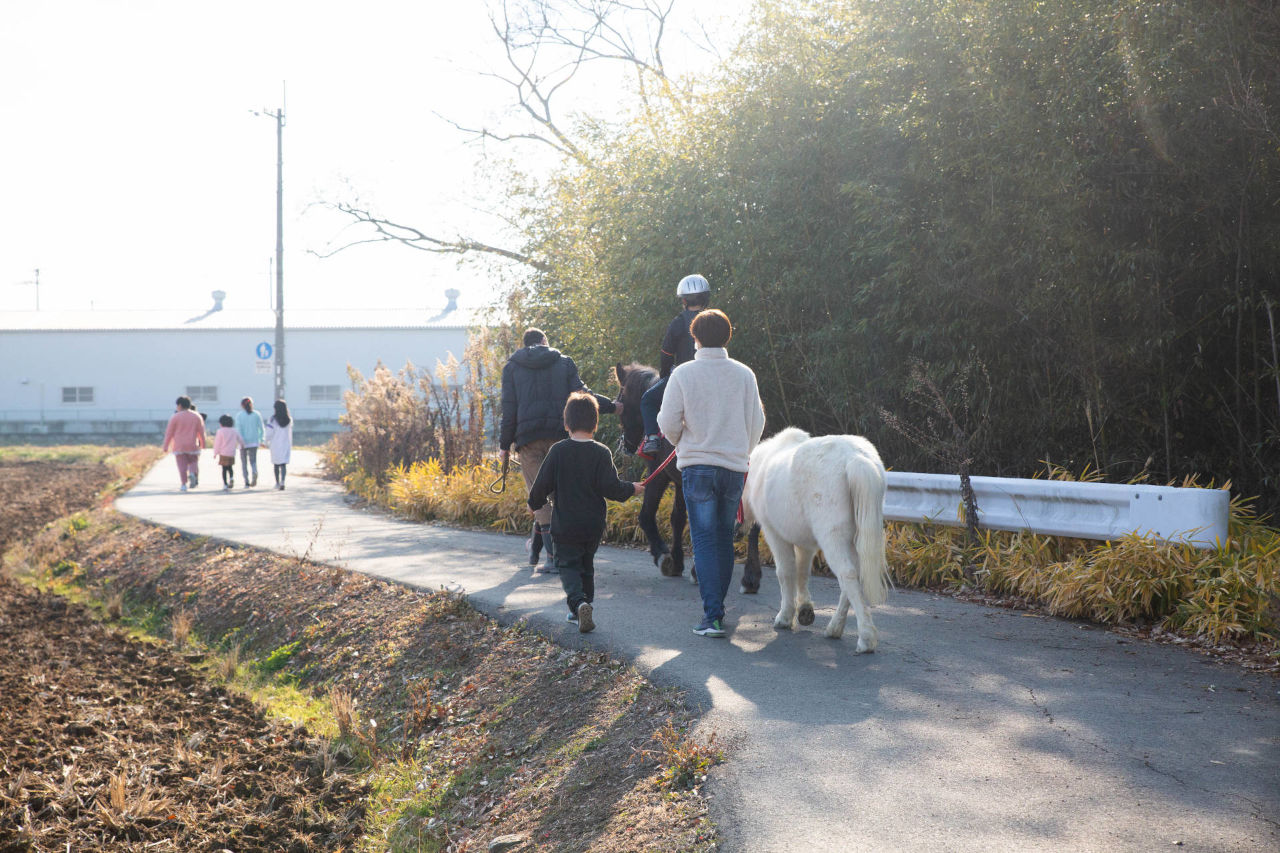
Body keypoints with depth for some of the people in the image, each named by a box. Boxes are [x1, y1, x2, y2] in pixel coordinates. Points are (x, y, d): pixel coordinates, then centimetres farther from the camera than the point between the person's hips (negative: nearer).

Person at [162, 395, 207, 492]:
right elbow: (201, 432, 5)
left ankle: (184, 484, -4)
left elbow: (169, 433, -3)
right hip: (192, 446, 2)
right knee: (193, 462, 11)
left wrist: (165, 446, 3)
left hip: (179, 447, -2)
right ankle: (192, 474, -18)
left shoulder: (175, 417, -4)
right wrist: (202, 444, 16)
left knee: (182, 465, 2)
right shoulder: (197, 417, 4)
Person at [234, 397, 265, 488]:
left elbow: (238, 428, -12)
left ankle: (247, 482, 4)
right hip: (254, 442, 1)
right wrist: (261, 439, 12)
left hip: (243, 442, -1)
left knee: (244, 463, 9)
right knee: (253, 460, 7)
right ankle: (255, 472, -26)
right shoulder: (257, 414, 4)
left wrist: (241, 440, -17)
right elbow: (262, 428, 1)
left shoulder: (239, 415, -1)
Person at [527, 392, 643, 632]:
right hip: (593, 526, 2)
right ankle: (581, 608, 21)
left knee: (568, 565, 3)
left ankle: (578, 602, -22)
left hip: (565, 525, -2)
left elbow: (543, 483, -4)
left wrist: (534, 504, 15)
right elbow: (611, 487, -9)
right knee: (586, 565, 18)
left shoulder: (558, 451, -6)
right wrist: (632, 489, 10)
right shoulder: (601, 453, -7)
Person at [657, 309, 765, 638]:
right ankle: (717, 607, 22)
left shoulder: (683, 374, -6)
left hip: (697, 465, -3)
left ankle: (712, 615, -9)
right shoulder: (744, 374, 2)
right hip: (735, 467, 3)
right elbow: (757, 423, 8)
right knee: (725, 538, 15)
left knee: (705, 540, 0)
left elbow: (668, 422, -4)